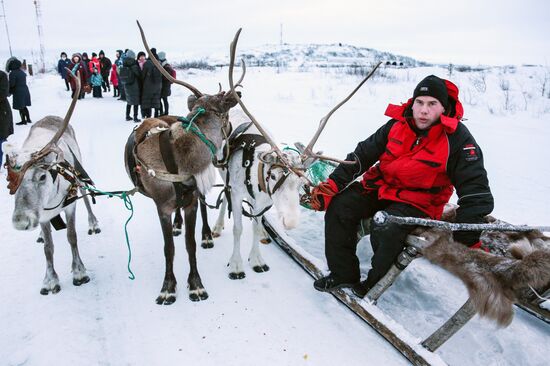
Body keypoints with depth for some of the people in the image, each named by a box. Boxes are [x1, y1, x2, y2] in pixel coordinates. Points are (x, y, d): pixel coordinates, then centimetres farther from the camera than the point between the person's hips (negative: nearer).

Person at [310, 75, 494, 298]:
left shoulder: (458, 140, -16)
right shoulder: (398, 125, -4)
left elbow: (476, 191, -16)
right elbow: (363, 154, 0)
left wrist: (468, 241, -21)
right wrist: (332, 185, -11)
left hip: (419, 202, -4)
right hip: (380, 187, 5)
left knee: (386, 231, -32)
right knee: (339, 206, -14)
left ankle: (376, 282, -2)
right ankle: (343, 274, 0)